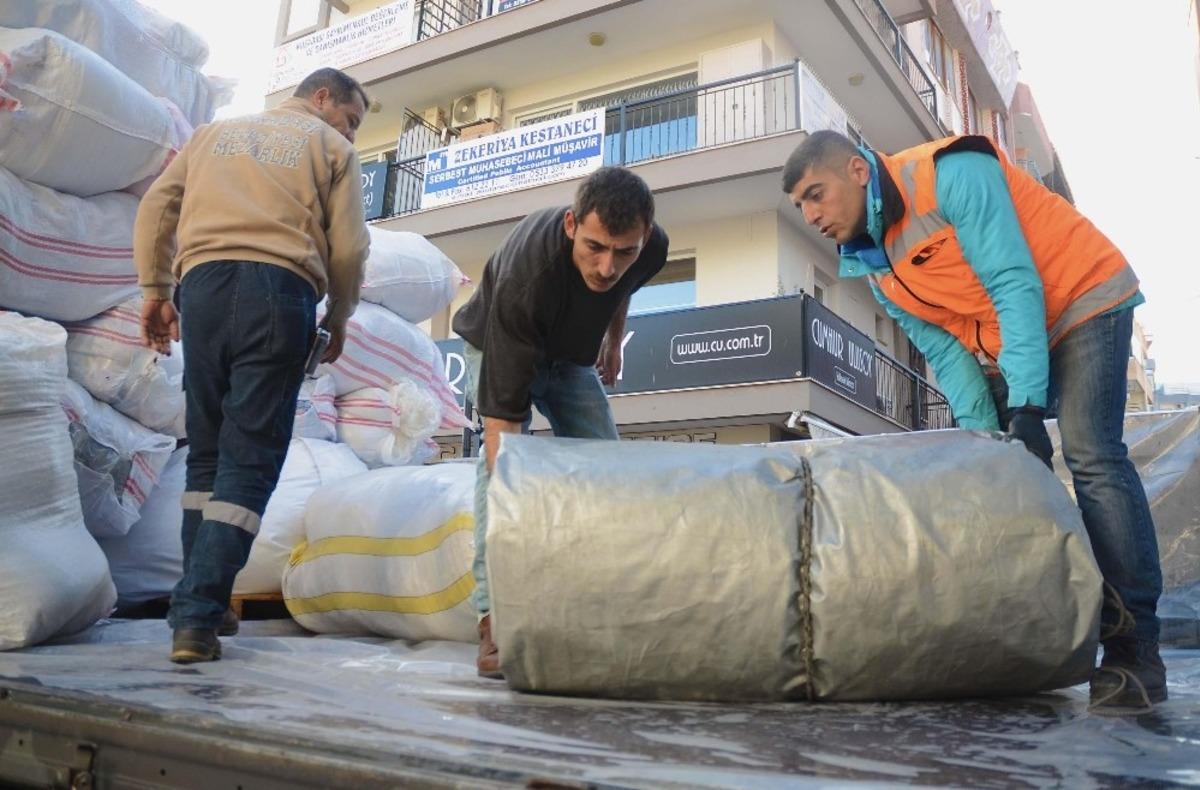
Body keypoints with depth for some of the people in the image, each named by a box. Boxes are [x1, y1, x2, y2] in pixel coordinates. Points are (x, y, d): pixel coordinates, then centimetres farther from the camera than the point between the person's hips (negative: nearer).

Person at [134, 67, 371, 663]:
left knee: (206, 453, 11)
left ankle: (198, 605, 11)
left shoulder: (217, 132, 27)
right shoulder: (330, 147, 14)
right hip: (280, 289, -4)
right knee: (250, 460, -5)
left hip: (204, 283, 4)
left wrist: (155, 289, 16)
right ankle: (197, 616, -13)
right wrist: (339, 318, 16)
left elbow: (156, 206, 16)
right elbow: (348, 248, 4)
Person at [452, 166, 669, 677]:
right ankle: (494, 617, -24)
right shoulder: (523, 281, -45)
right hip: (499, 347, -4)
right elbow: (503, 417, -47)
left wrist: (614, 341, 10)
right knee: (502, 461, -26)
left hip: (571, 356, 5)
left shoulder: (652, 247, -28)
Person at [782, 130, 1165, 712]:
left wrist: (1025, 406, -30)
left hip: (1080, 304, -7)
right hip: (1000, 347, 8)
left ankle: (1135, 652, -16)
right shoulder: (872, 268, 0)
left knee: (1090, 458, -19)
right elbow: (944, 351, -2)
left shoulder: (951, 175, -23)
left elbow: (1016, 285, -27)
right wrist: (981, 429, -12)